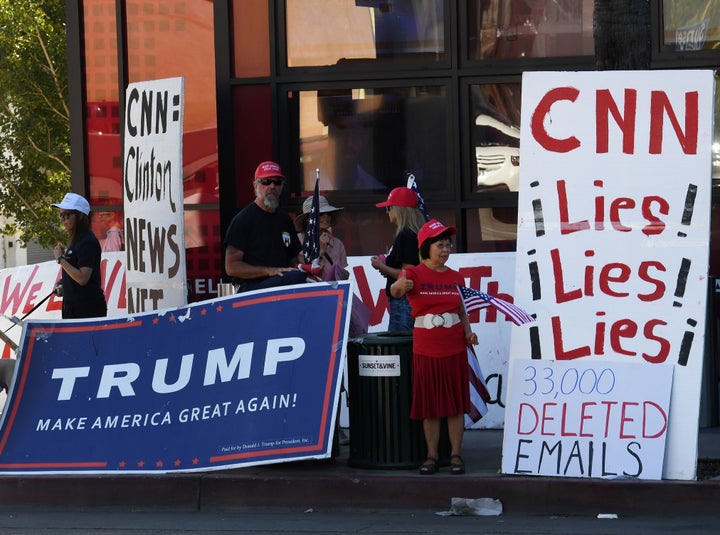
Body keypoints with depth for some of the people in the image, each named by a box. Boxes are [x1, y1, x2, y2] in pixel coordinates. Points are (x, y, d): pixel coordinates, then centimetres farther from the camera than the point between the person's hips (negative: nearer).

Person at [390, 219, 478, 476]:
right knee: (430, 405, 3)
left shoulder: (455, 278, 8)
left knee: (456, 403, 2)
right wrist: (399, 286, -50)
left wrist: (468, 331, -2)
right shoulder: (414, 274, -5)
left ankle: (456, 454, 8)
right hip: (425, 349, -2)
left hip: (454, 348, 2)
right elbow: (395, 290, -26)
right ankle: (432, 455, 10)